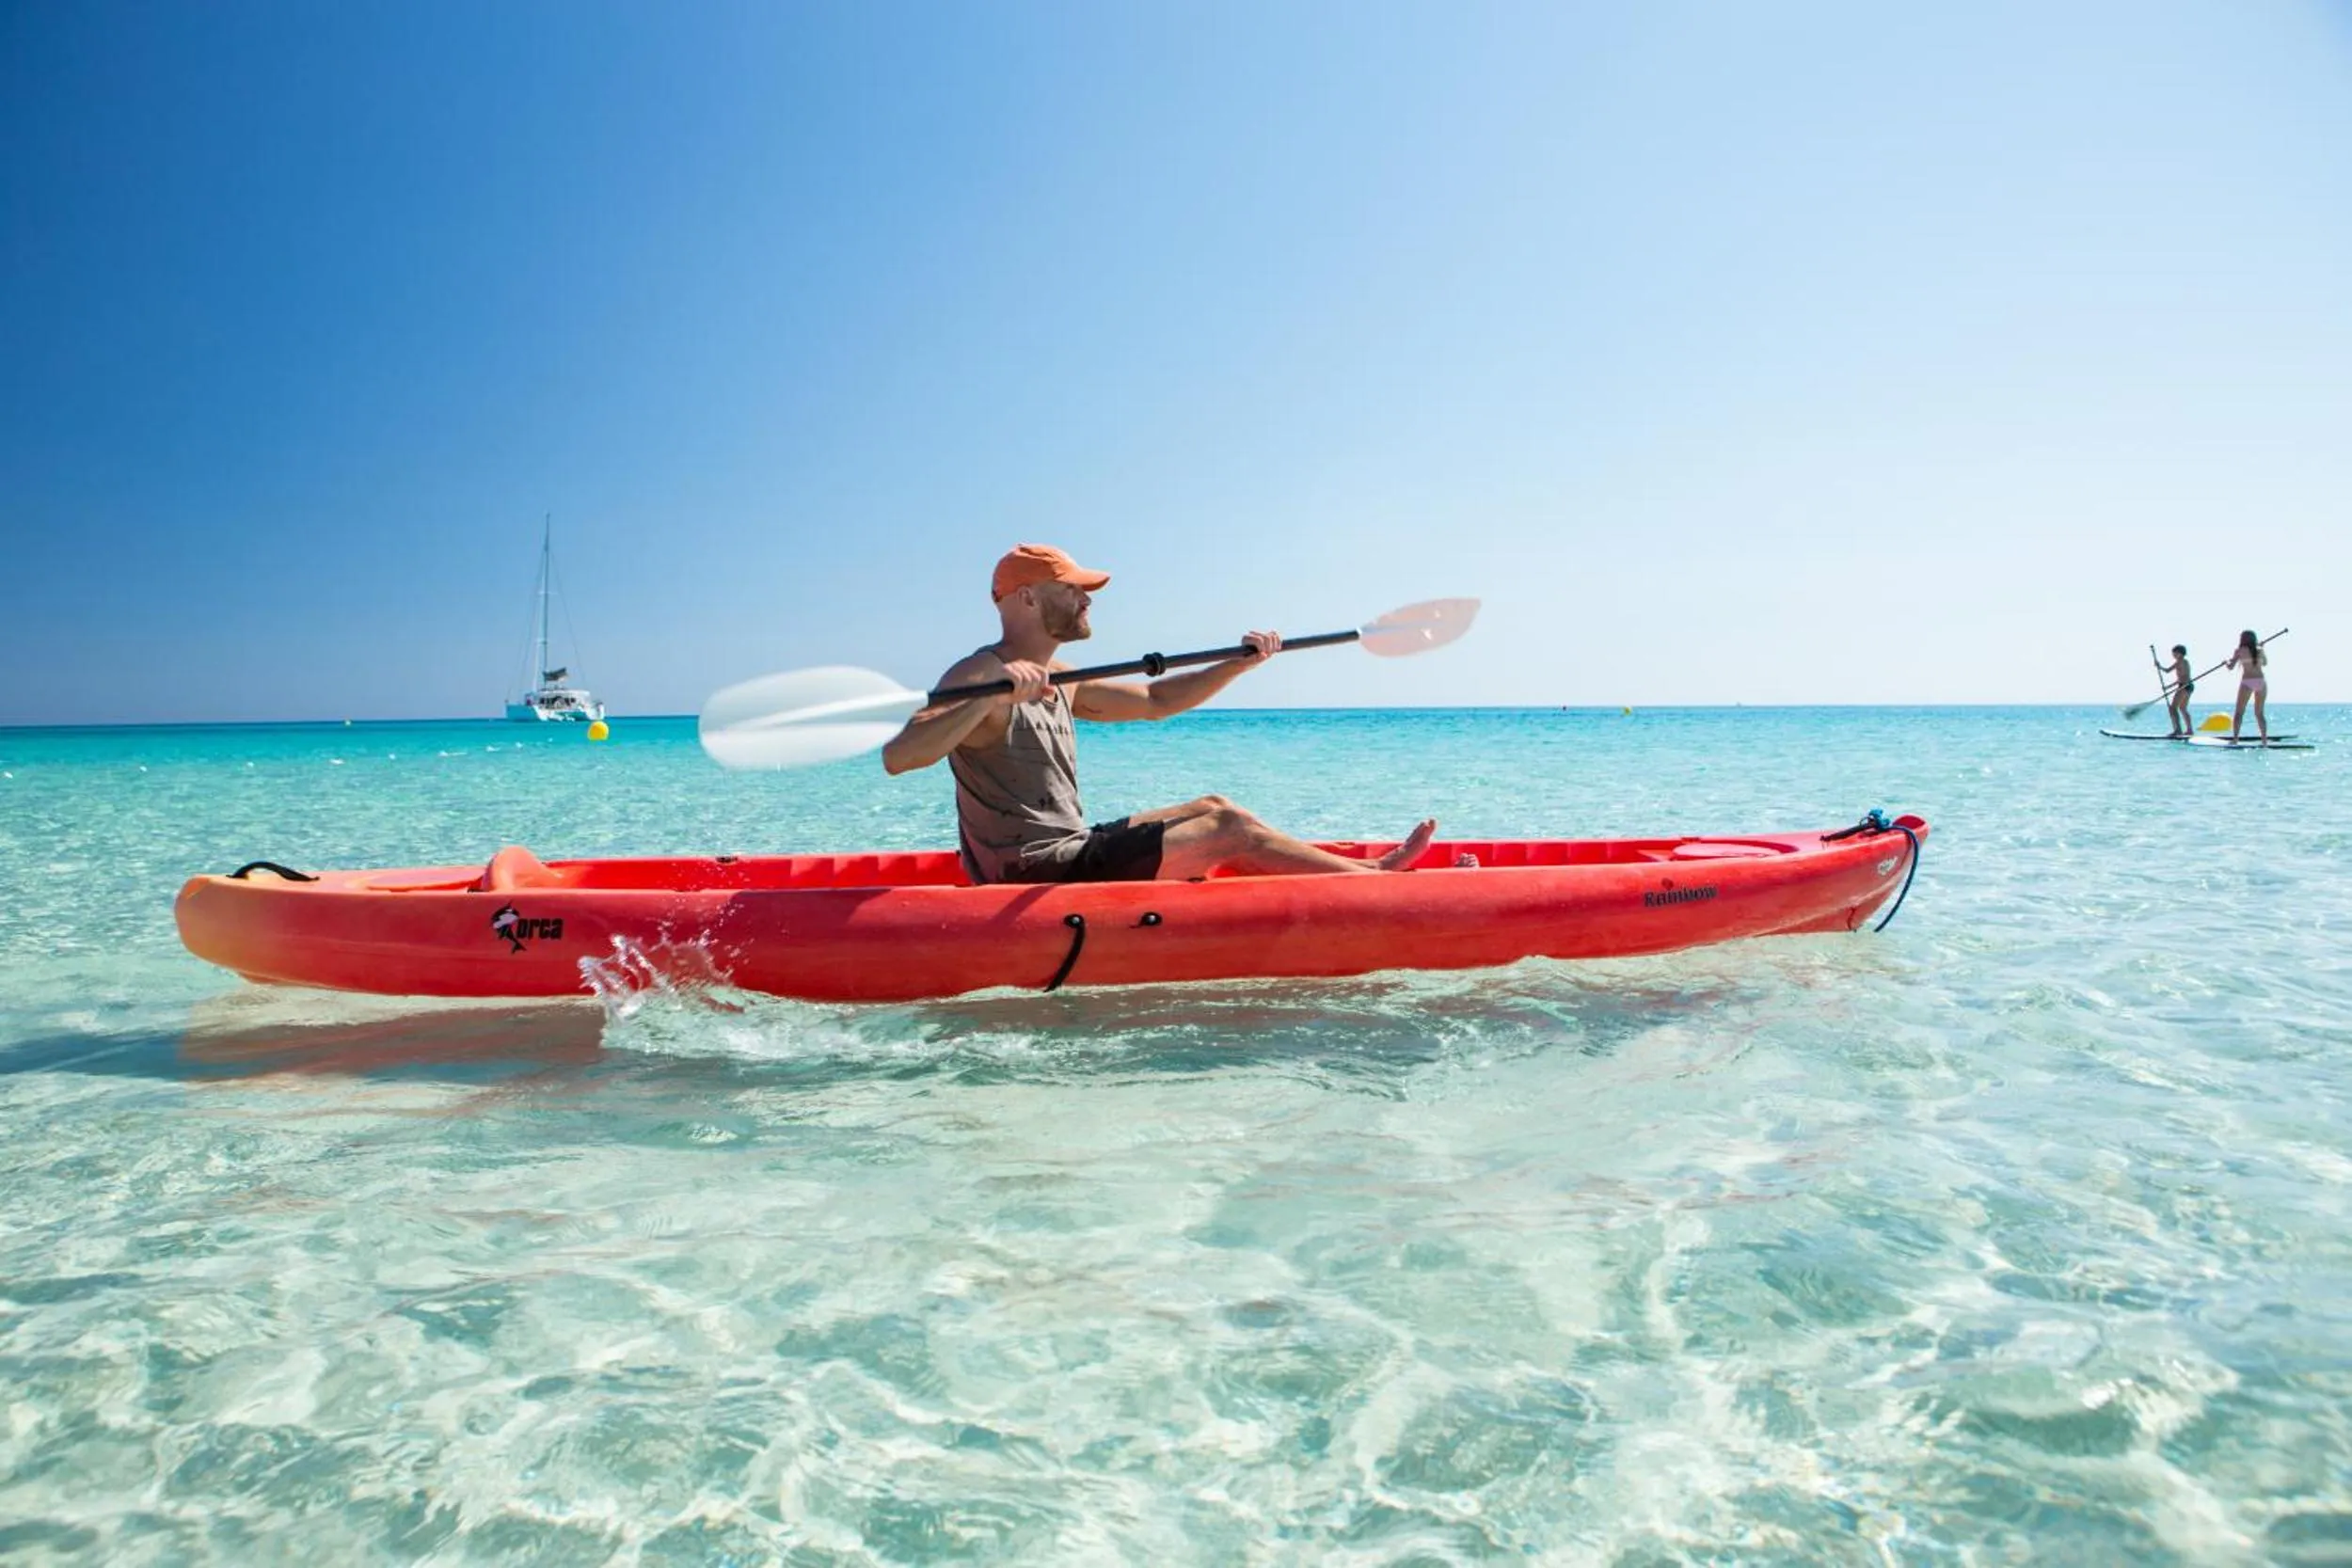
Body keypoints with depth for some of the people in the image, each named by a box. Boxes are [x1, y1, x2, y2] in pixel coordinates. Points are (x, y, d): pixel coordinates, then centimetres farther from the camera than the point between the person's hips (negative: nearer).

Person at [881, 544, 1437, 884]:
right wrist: (990, 699, -43)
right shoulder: (979, 677, -15)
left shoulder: (1057, 681, 13)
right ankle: (1377, 878, 2)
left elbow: (1154, 701, 21)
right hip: (1035, 878, -10)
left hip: (1067, 853, 10)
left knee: (1210, 809, 12)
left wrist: (1240, 663, 13)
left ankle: (1362, 872, 11)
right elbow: (897, 757, -31)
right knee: (1230, 829, -8)